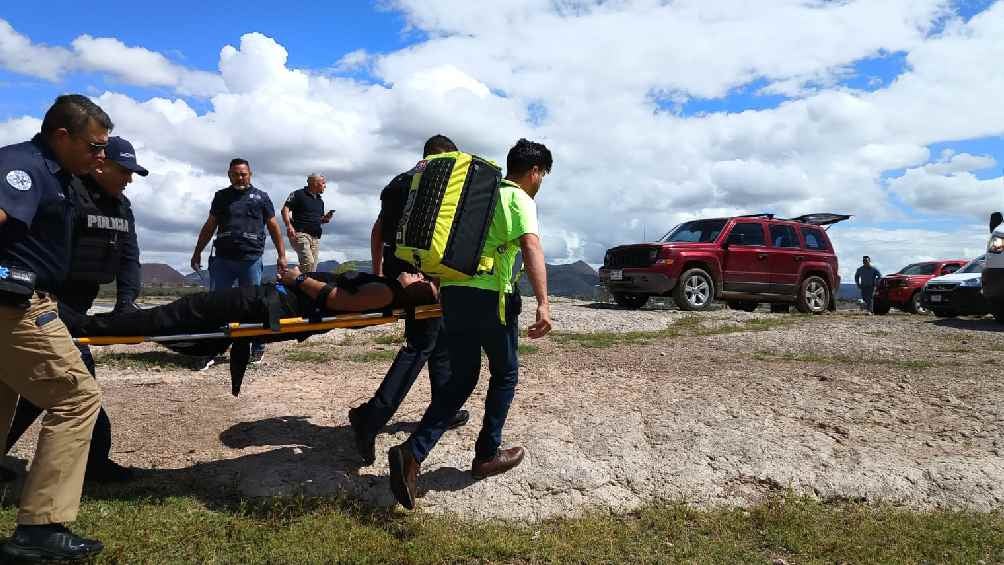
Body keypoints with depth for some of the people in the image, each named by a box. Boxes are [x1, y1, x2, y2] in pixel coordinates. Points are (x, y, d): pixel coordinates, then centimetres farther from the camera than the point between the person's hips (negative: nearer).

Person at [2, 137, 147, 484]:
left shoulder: (121, 206, 10)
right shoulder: (69, 193, -17)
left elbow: (128, 255, 5)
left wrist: (126, 302, -9)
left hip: (79, 301, 9)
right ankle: (95, 459, -2)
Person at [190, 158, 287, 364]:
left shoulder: (261, 197, 11)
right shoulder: (221, 196, 17)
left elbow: (273, 227, 10)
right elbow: (209, 227, 22)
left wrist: (281, 255, 2)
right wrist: (197, 253, 18)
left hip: (251, 259, -2)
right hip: (222, 259, 3)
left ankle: (257, 349, 9)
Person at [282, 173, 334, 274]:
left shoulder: (320, 200, 22)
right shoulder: (298, 194, 1)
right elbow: (285, 209, -7)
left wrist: (325, 218, 5)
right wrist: (289, 225, -21)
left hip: (315, 238, 7)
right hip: (300, 234, -7)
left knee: (313, 267, 3)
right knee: (308, 262, -23)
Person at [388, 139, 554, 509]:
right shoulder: (520, 199, -2)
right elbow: (531, 246, -20)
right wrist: (543, 303, -29)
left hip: (453, 290, 7)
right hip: (489, 296, -7)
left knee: (461, 379, 12)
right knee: (505, 375, 14)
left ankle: (412, 453, -3)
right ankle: (487, 455, 22)